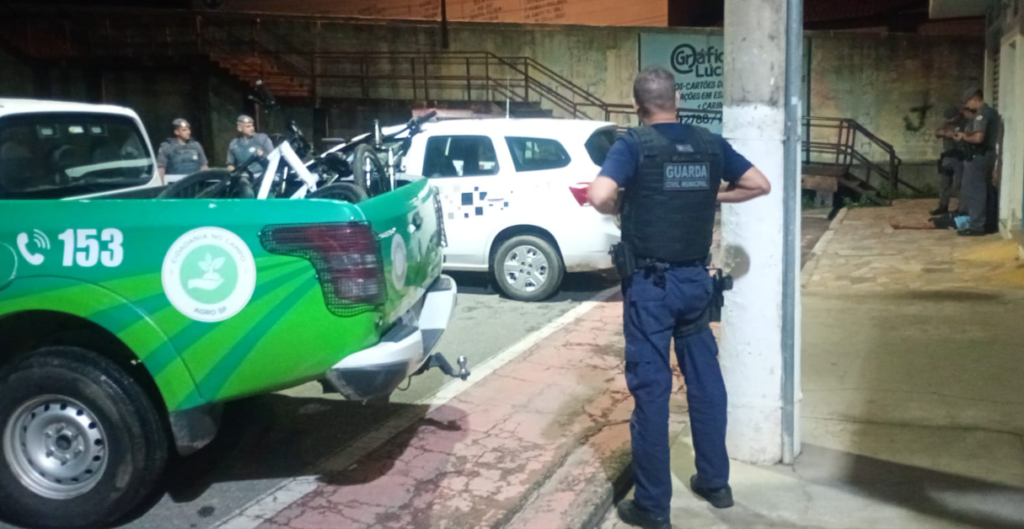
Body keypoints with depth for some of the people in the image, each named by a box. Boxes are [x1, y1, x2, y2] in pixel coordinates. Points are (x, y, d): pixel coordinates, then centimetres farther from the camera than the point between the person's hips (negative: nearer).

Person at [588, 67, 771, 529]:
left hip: (651, 282, -5)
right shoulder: (710, 144, 4)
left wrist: (621, 206, -4)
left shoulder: (634, 144, -10)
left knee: (651, 387, 1)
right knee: (705, 377, 17)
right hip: (696, 278, 5)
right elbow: (760, 185, 10)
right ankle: (715, 481, 30)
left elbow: (599, 196, -25)